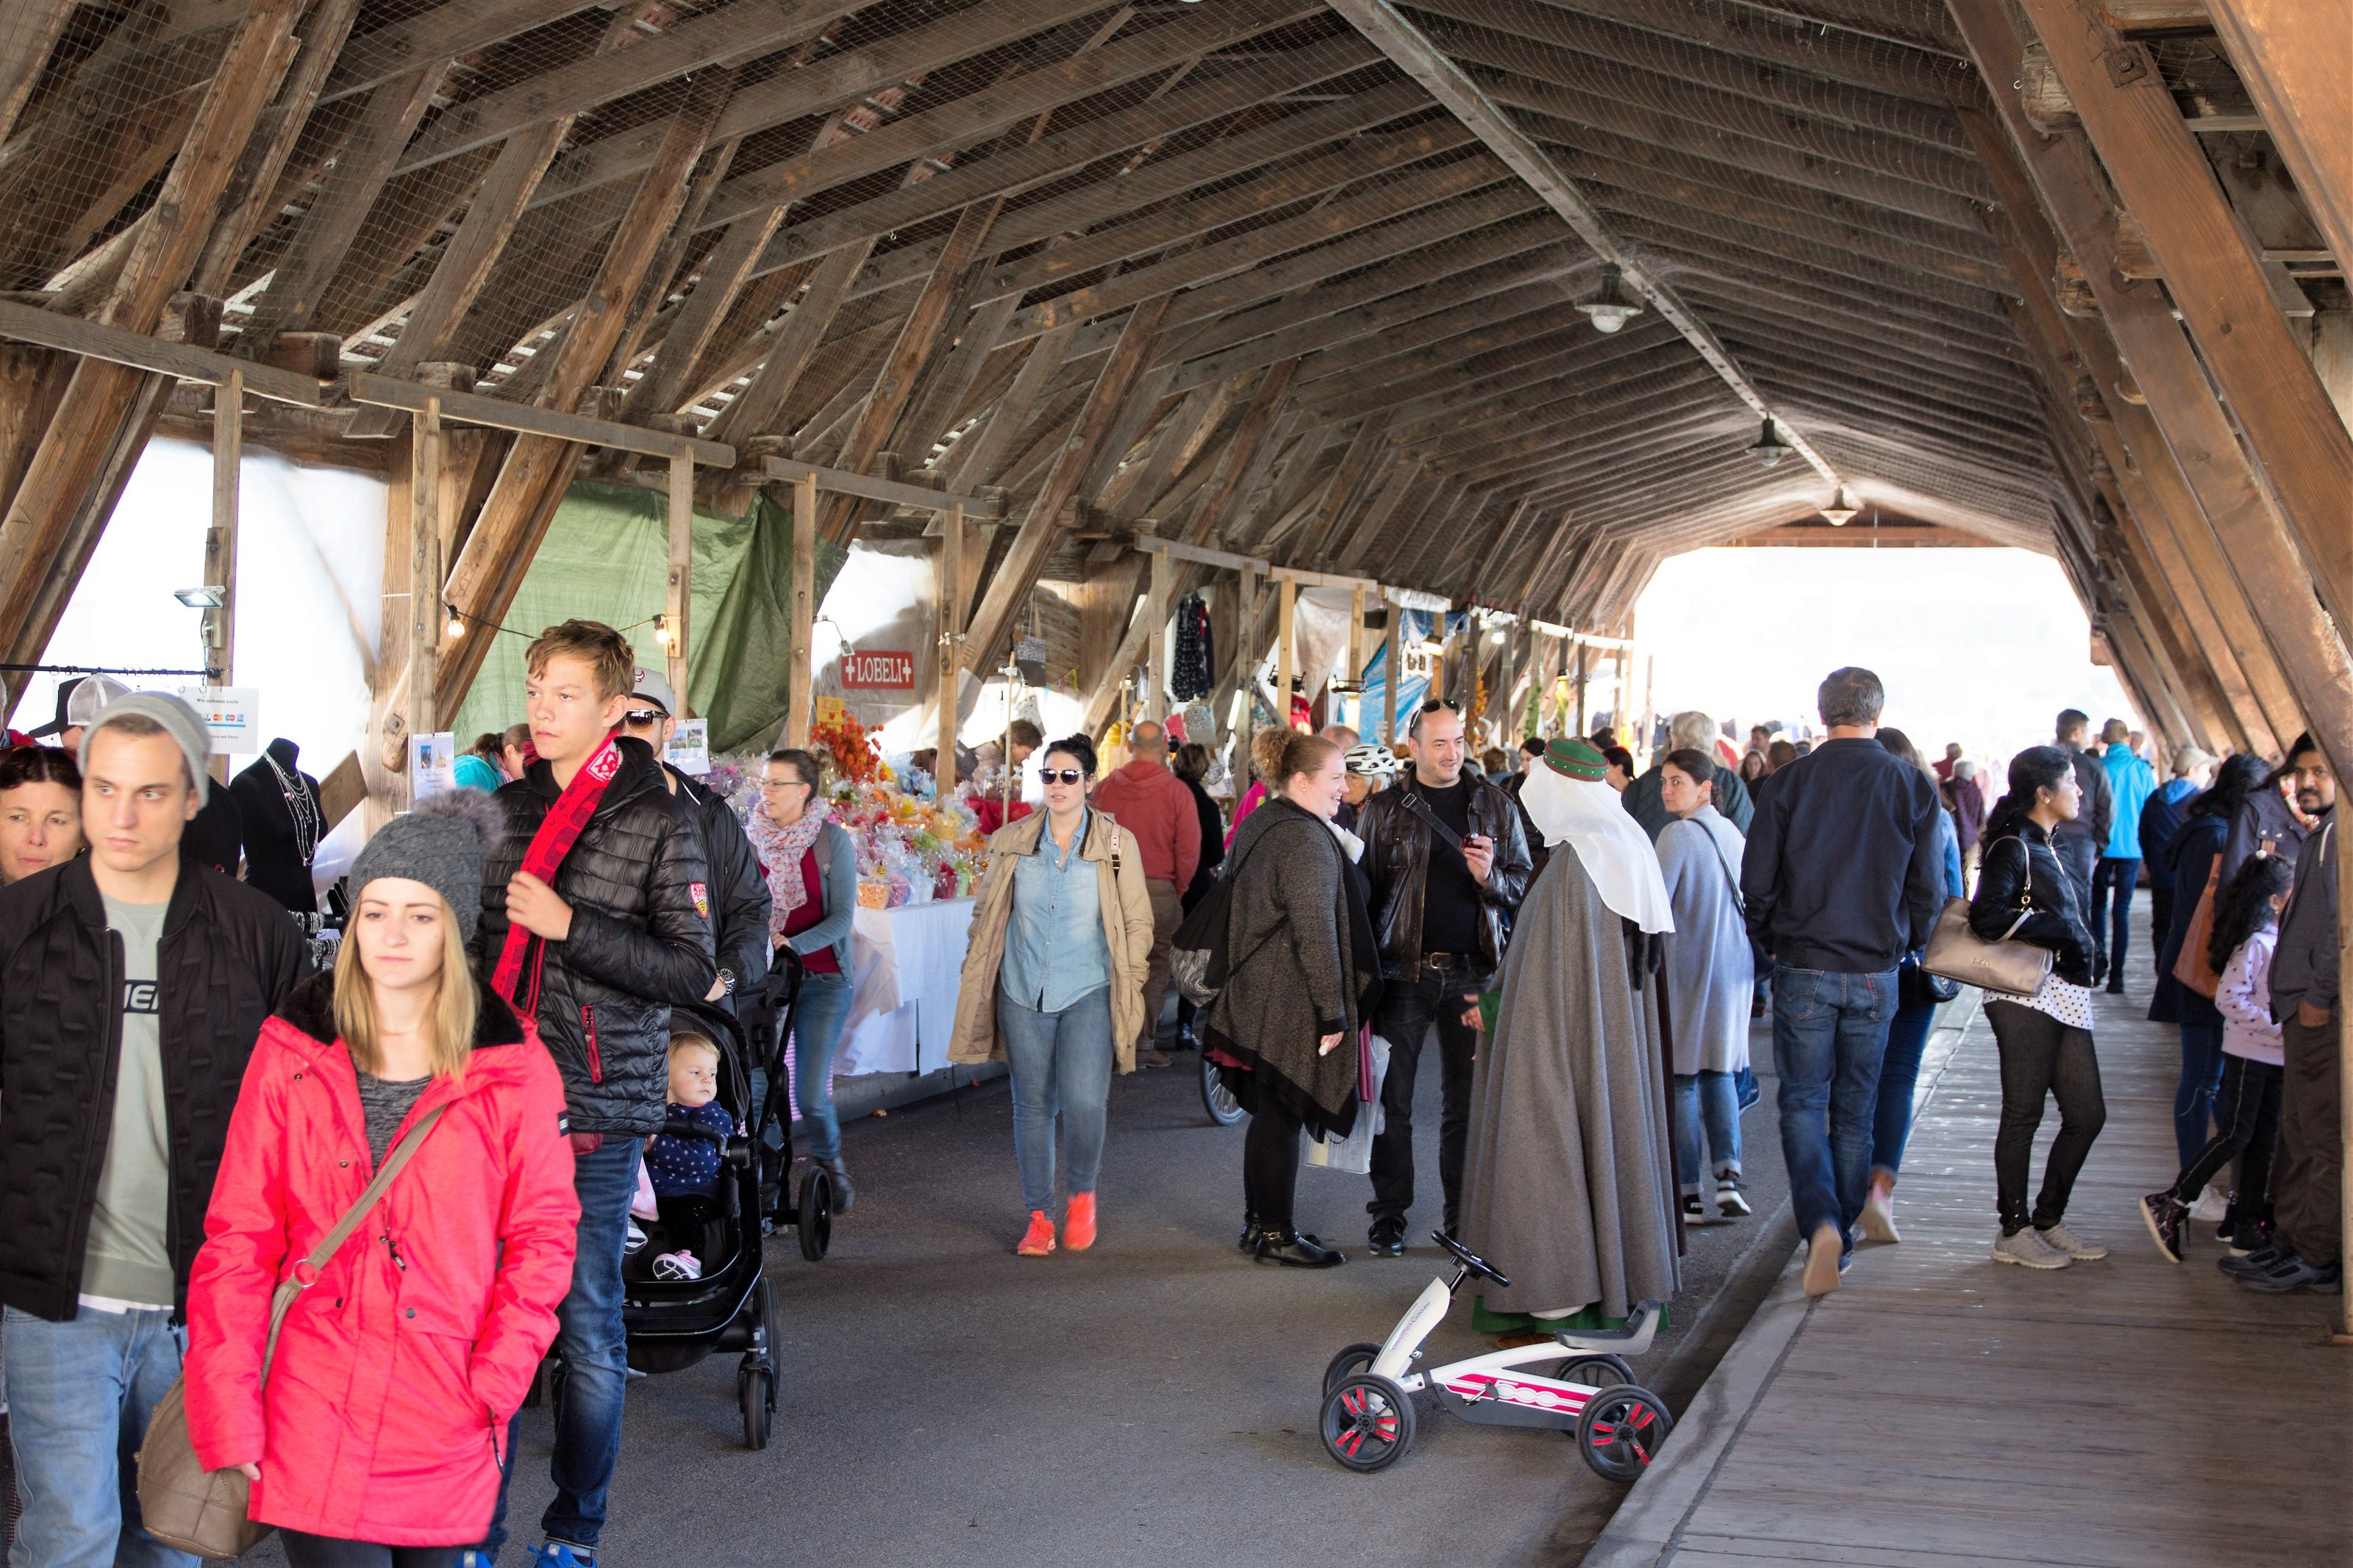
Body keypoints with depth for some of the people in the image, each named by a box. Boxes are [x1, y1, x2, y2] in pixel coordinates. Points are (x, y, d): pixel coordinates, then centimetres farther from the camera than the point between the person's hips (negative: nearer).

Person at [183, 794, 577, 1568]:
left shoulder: (513, 1067, 0)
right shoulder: (292, 1052, 2)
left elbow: (543, 1234, 4)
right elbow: (237, 1237, 1)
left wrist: (495, 1381, -7)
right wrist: (228, 1417, -5)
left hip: (445, 1436, 0)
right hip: (311, 1420, 0)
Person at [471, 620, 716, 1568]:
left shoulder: (659, 822, -3)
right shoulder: (504, 811, 10)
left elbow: (693, 971, -9)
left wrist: (570, 926, -16)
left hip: (598, 1108, -4)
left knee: (589, 1331, 4)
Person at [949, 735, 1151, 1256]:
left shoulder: (1117, 843, 0)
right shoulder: (1012, 842, 5)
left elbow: (1138, 922, 5)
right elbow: (985, 912, 15)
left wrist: (1130, 990, 1)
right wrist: (974, 974, 10)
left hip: (1088, 993, -2)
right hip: (1022, 994, 2)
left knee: (1082, 1101, -15)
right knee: (1032, 1106, 6)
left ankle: (1083, 1195, 13)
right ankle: (1039, 1218, 19)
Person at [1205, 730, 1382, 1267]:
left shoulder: (1257, 825, 12)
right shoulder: (1306, 840, -19)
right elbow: (1316, 933, -21)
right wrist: (1333, 1012, -17)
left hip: (1253, 996, 10)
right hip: (1291, 1005, -10)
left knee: (1268, 1114, 16)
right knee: (1282, 1117, -1)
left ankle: (1258, 1222, 25)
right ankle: (1276, 1235, 7)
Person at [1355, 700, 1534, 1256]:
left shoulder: (1495, 805, 7)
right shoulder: (1383, 809, 3)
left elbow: (1525, 884, 8)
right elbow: (1362, 890, 3)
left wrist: (1489, 876, -15)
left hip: (1472, 972, 1)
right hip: (1403, 971, -1)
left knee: (1466, 1100, 7)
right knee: (1393, 1099, 3)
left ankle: (1463, 1216, 16)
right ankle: (1389, 1215, 13)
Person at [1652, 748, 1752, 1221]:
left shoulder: (1678, 834, -14)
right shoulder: (1733, 833, 8)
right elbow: (1750, 901, 15)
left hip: (1686, 968, -6)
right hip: (1733, 968, 6)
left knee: (1681, 1079, 1)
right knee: (1718, 1071, 14)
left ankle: (1687, 1194, 4)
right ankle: (1727, 1176, 0)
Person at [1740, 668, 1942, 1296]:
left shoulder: (1789, 783, -6)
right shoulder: (1912, 786, -2)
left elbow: (1756, 883, -3)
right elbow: (1927, 889, 2)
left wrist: (1773, 941, 14)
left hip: (1803, 968, -1)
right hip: (1876, 974, 2)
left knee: (1802, 1102, 5)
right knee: (1854, 1109, 13)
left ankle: (1819, 1221, -17)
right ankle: (1841, 1236, 20)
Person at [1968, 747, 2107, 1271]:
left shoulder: (2048, 849, 20)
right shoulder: (2012, 847, -9)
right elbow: (1987, 918, -21)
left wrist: (2082, 942, 6)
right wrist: (2062, 931, -16)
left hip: (2065, 997, 9)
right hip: (2027, 997, -9)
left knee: (2087, 1114, 8)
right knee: (2023, 1114, -2)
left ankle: (2048, 1219, 19)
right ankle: (2013, 1231, 6)